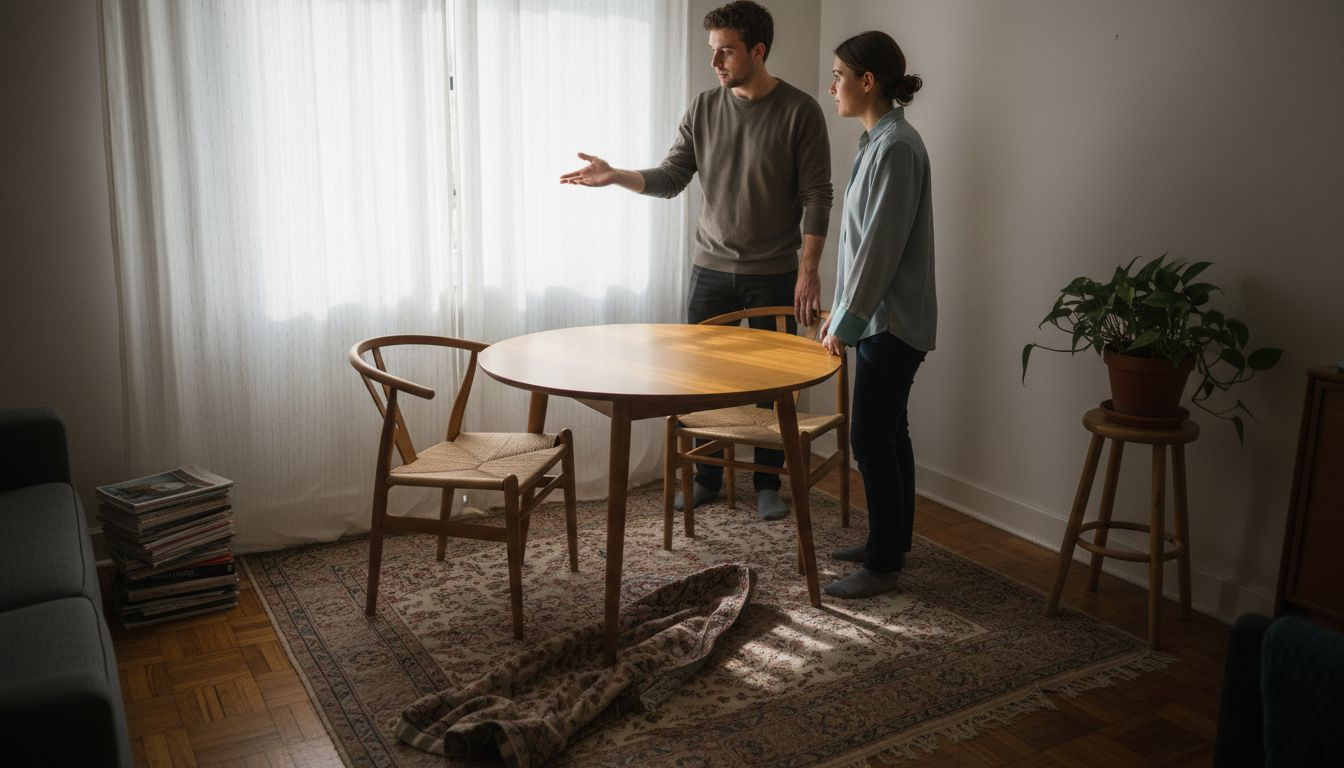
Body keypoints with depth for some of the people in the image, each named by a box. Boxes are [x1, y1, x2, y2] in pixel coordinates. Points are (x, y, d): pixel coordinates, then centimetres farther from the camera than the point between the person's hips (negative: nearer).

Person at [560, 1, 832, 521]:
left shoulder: (799, 111, -7)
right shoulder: (704, 109, 5)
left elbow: (816, 198, -8)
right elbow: (670, 179, 4)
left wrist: (809, 270, -13)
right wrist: (615, 176, -13)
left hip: (773, 274, -3)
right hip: (711, 268, 3)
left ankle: (768, 484, 21)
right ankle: (706, 478, 21)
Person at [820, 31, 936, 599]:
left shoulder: (896, 146, -17)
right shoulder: (878, 140, 13)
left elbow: (881, 247, -20)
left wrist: (846, 322, -16)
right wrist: (840, 309, 17)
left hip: (891, 321, -10)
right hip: (879, 317, 10)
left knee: (870, 439, -4)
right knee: (888, 434, 16)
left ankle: (883, 565, 6)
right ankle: (891, 541, 28)